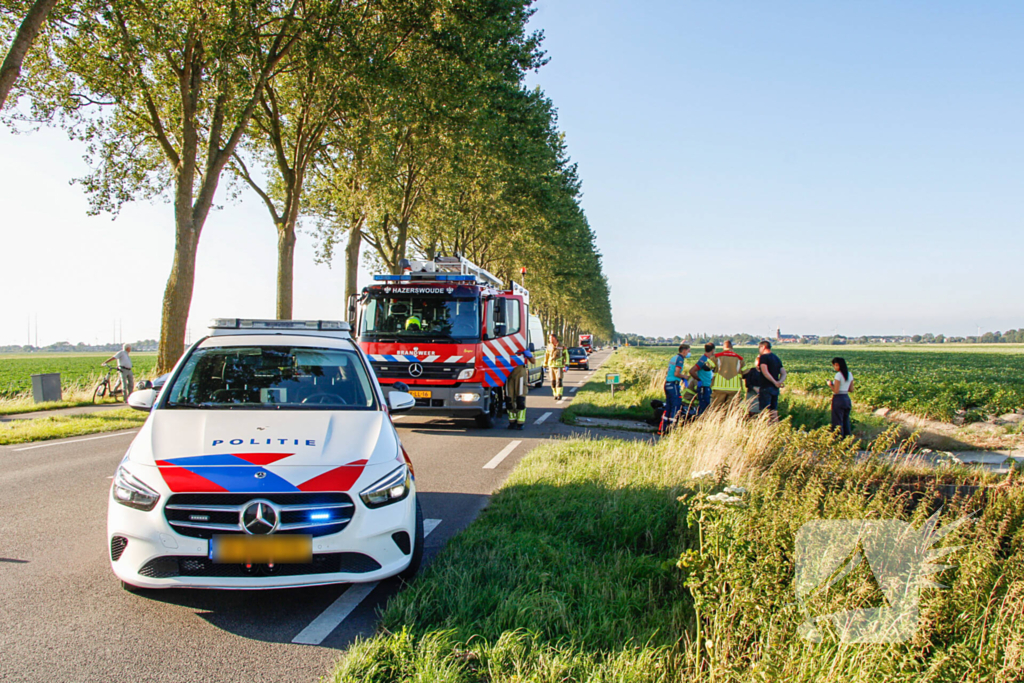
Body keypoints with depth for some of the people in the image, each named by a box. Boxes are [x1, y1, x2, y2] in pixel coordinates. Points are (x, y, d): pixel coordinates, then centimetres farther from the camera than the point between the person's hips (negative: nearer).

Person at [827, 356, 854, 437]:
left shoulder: (838, 375, -17)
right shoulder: (850, 374, 6)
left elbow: (836, 391, -19)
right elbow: (851, 389, 12)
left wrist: (830, 384, -1)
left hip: (838, 399, -7)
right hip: (847, 398, 7)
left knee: (838, 421, 2)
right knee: (846, 420, 16)